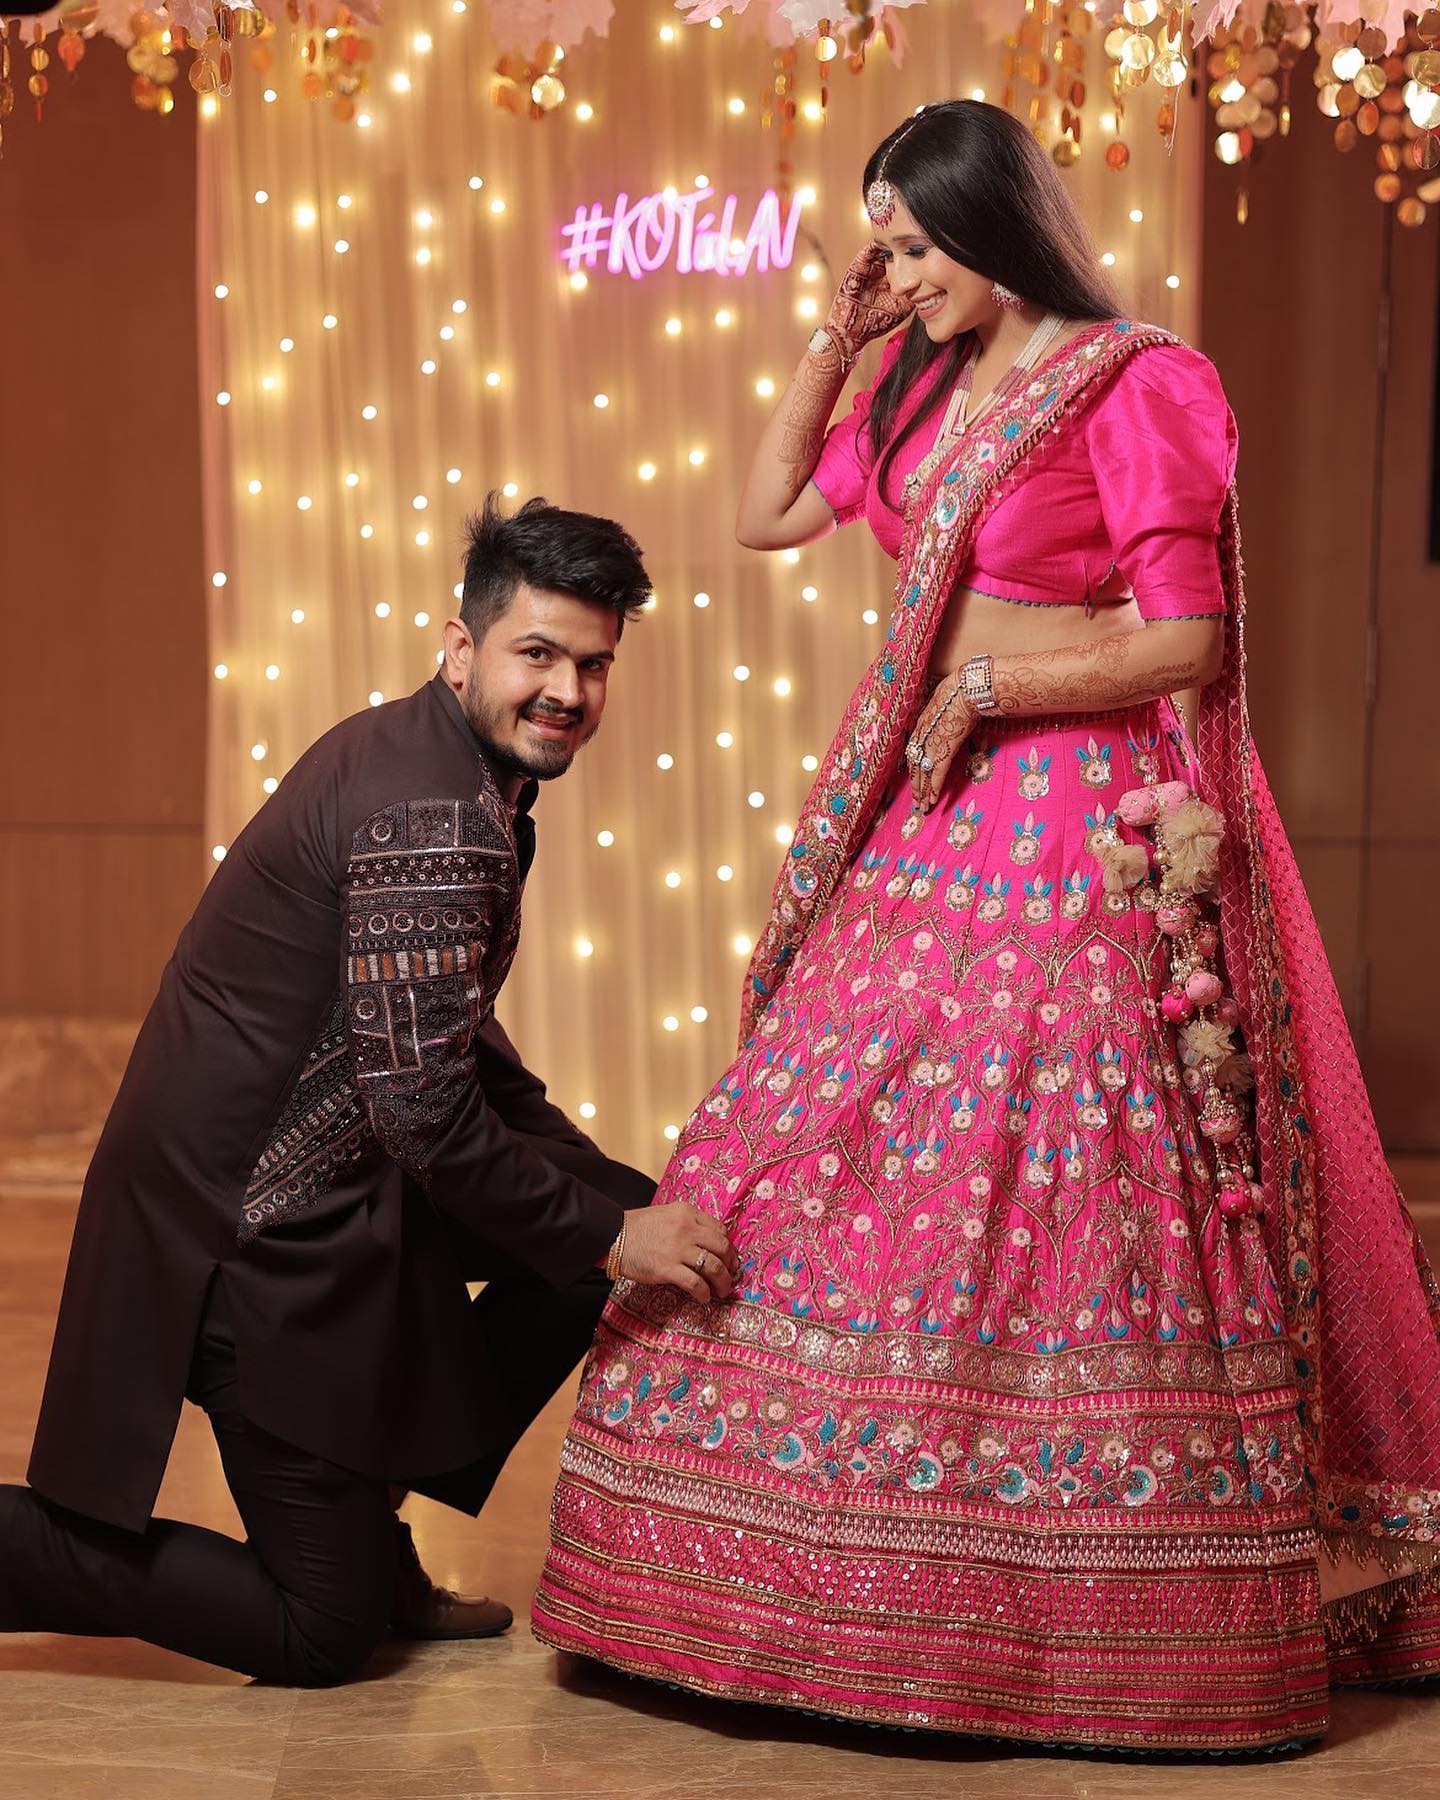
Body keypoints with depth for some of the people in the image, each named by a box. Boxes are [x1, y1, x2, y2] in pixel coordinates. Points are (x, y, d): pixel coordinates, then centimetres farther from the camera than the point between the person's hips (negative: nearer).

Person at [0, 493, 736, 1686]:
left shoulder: (424, 756, 11)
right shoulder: (438, 819, -22)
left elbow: (458, 1043, 19)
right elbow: (423, 1109, -26)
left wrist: (625, 1198, 12)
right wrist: (611, 1236, -14)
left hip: (314, 1188, 10)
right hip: (258, 1230, -10)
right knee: (321, 1641, -1)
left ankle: (373, 1533, 17)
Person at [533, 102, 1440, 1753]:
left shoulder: (1131, 388, -9)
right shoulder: (926, 389, 12)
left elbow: (1190, 642, -13)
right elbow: (766, 513, 18)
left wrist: (986, 687, -13)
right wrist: (832, 342, 10)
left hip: (1077, 842, -8)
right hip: (926, 832, 8)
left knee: (1059, 1197, -6)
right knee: (831, 1171, 5)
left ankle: (1113, 1611, 5)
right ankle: (841, 1558, 15)